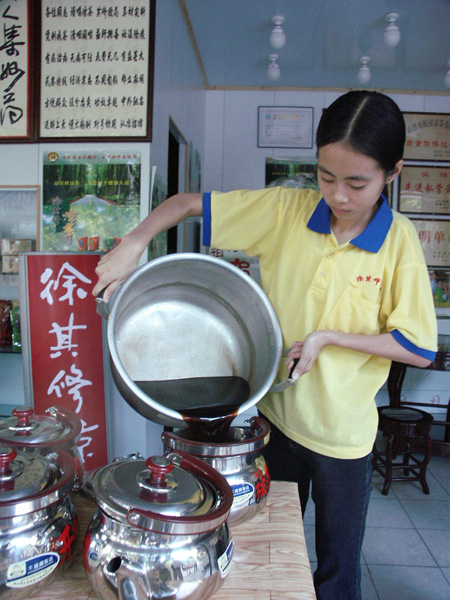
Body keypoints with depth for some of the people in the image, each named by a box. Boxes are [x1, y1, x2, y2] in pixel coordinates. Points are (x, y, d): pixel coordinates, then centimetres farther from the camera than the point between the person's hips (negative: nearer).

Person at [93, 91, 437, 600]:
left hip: (342, 434, -1)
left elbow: (420, 349, -12)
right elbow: (189, 203, -5)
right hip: (273, 413, 2)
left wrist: (328, 337, -19)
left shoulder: (400, 242, -13)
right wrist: (132, 244, -19)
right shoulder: (285, 209, -9)